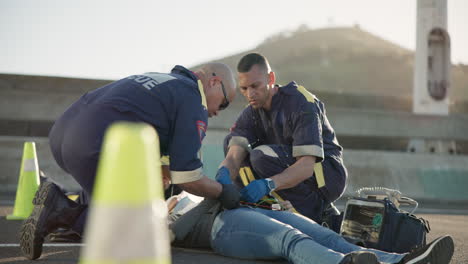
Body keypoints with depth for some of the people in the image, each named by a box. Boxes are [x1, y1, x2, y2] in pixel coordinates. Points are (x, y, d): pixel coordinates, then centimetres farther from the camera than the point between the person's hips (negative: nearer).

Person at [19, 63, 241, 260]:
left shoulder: (155, 79, 29)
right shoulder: (192, 102, 3)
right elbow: (187, 178, -3)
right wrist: (222, 192, 14)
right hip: (95, 152, -9)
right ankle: (63, 215, -11)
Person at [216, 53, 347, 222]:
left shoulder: (301, 103, -20)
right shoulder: (251, 114, 0)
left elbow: (307, 166, -32)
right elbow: (234, 156, -16)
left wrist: (268, 184, -47)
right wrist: (224, 174, -41)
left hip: (328, 176, -7)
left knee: (262, 155, -30)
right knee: (230, 143, -1)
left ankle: (314, 214, -14)